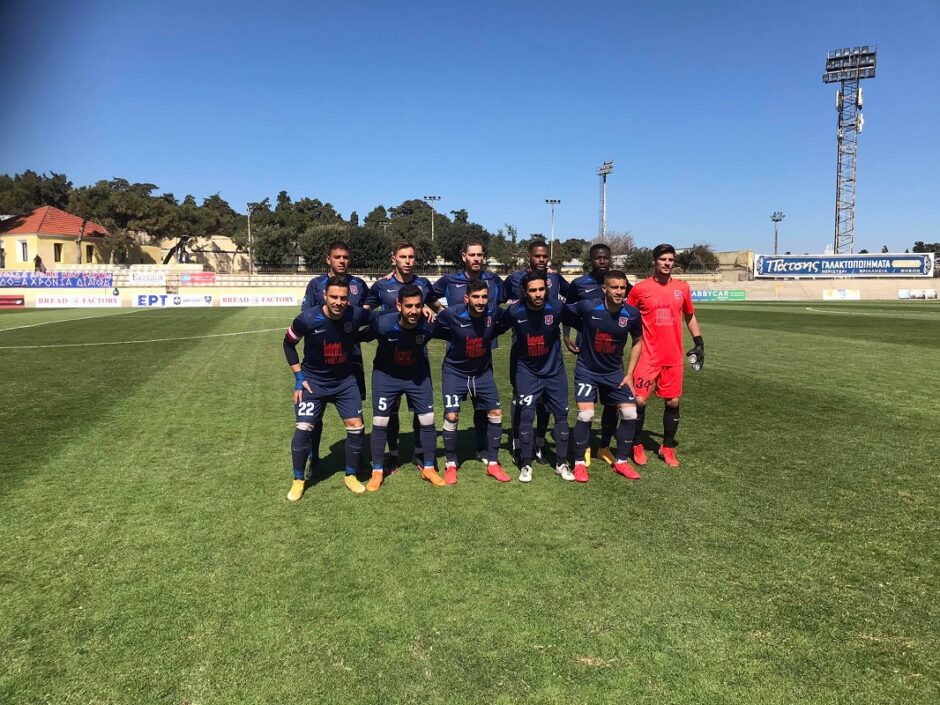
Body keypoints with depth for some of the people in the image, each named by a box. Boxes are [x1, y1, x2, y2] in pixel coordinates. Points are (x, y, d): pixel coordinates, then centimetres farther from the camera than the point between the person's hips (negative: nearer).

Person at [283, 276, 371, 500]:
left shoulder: (356, 315, -19)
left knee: (356, 427, -1)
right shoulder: (308, 319, -23)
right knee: (303, 428, -9)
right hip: (313, 381, -2)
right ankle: (298, 480, 11)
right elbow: (288, 344, -4)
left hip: (345, 380, 2)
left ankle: (351, 476, 20)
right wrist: (299, 376, -6)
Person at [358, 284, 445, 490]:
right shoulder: (383, 324, -31)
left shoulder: (428, 325, -25)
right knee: (379, 423, 0)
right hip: (386, 374, -2)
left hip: (417, 374, 2)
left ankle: (428, 468, 23)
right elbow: (361, 336, -11)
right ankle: (377, 471, 18)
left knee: (428, 421, 3)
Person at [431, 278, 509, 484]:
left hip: (482, 372, 3)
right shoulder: (452, 314, -24)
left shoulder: (494, 311, -17)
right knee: (451, 416, -10)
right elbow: (434, 329, -7)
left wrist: (486, 338, -2)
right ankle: (451, 465, 9)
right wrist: (455, 338, -7)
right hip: (455, 371, -3)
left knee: (495, 413, 2)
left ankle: (492, 464, 17)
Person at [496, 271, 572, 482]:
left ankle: (561, 463, 21)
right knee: (526, 416, -4)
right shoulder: (514, 311, -18)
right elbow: (496, 330, -2)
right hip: (527, 372, -1)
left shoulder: (557, 308, -18)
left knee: (561, 415, 6)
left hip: (554, 370, 1)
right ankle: (526, 465, 11)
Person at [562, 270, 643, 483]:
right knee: (585, 415, -12)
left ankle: (621, 462, 19)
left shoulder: (632, 314, -13)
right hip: (587, 370, -3)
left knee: (630, 413, -1)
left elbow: (637, 342, 4)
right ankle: (579, 464, 7)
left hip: (614, 372, 3)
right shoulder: (588, 307, -21)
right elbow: (562, 312, -4)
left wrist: (629, 374, 2)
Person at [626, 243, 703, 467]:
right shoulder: (640, 289, -4)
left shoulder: (682, 288, 6)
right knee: (640, 400, -5)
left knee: (673, 402, 7)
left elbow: (690, 316, 19)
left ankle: (667, 448, 23)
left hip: (673, 357, 3)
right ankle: (637, 446, 15)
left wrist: (699, 343, 14)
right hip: (648, 356, -3)